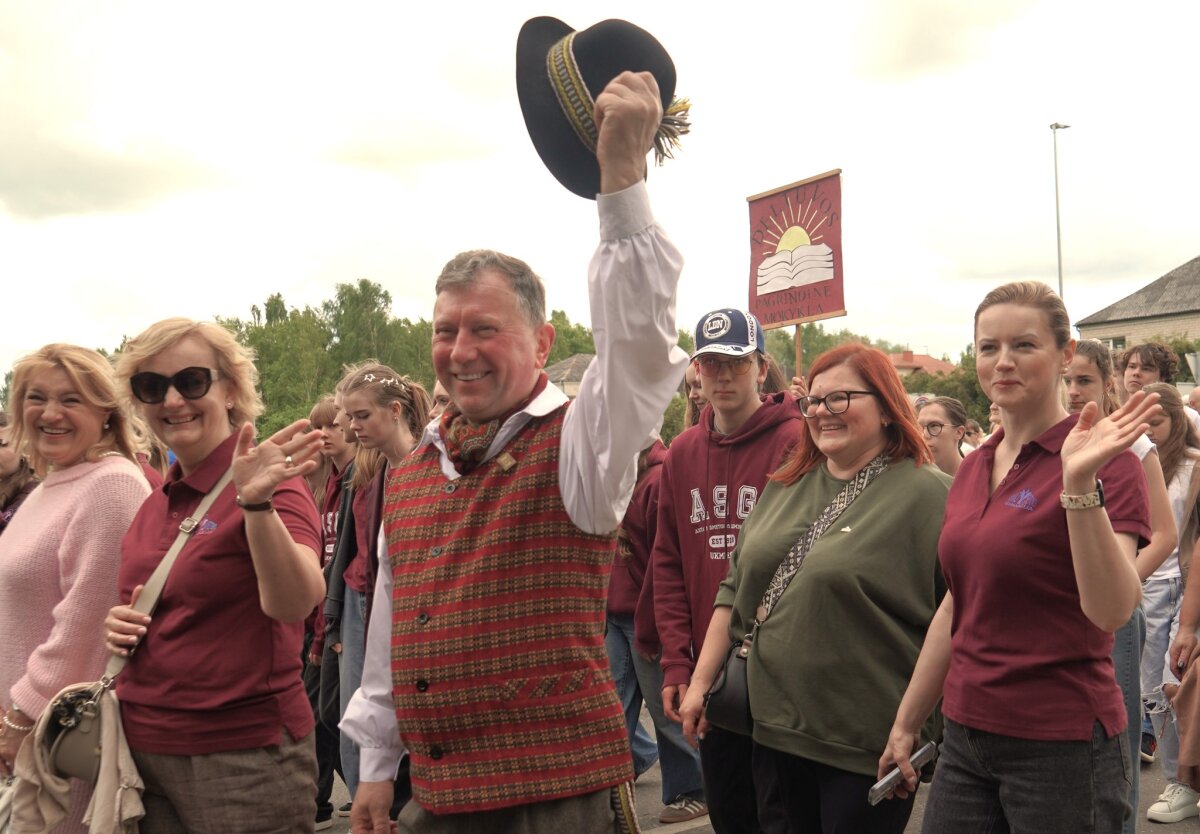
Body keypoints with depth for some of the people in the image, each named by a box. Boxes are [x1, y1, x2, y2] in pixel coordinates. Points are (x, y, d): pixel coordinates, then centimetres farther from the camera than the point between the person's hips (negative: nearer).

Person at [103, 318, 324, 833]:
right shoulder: (156, 503, 8)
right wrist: (122, 626, 1)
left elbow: (295, 604, -27)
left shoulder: (266, 483, -12)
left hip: (242, 756, -7)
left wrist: (256, 503, -40)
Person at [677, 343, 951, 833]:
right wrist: (700, 682, 13)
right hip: (776, 728, 6)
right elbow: (735, 591, 15)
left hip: (865, 745, -6)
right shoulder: (785, 487, 11)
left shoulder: (926, 493, -9)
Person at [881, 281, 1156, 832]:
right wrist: (906, 723, 19)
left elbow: (1111, 611, -23)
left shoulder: (1106, 462, -11)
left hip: (1061, 745, -6)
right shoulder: (972, 470, 8)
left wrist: (1079, 483, -33)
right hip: (965, 739, 6)